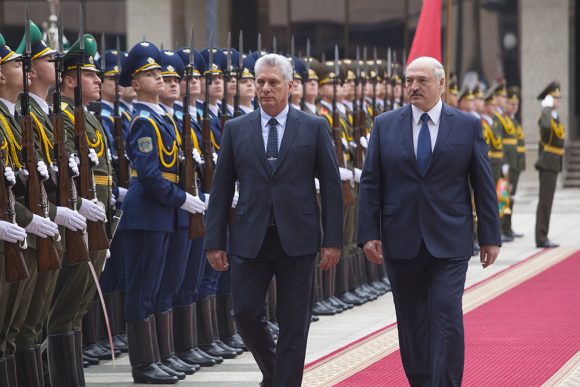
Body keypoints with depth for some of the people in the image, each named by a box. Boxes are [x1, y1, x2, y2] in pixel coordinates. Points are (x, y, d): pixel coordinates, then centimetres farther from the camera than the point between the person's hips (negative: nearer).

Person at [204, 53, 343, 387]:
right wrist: (215, 242, 2)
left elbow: (332, 186, 2)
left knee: (294, 323, 1)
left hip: (297, 240, -1)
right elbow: (222, 189, 7)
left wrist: (333, 240, -4)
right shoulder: (236, 129, 7)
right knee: (246, 313, 0)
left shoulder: (314, 128, 3)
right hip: (250, 239, 2)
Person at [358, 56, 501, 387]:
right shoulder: (385, 125, 5)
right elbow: (370, 183, 5)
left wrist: (491, 236, 2)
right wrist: (369, 234, -3)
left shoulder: (468, 126, 2)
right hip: (401, 244, 2)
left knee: (447, 318, -11)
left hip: (449, 243, -2)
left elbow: (484, 184, 4)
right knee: (412, 322, 9)